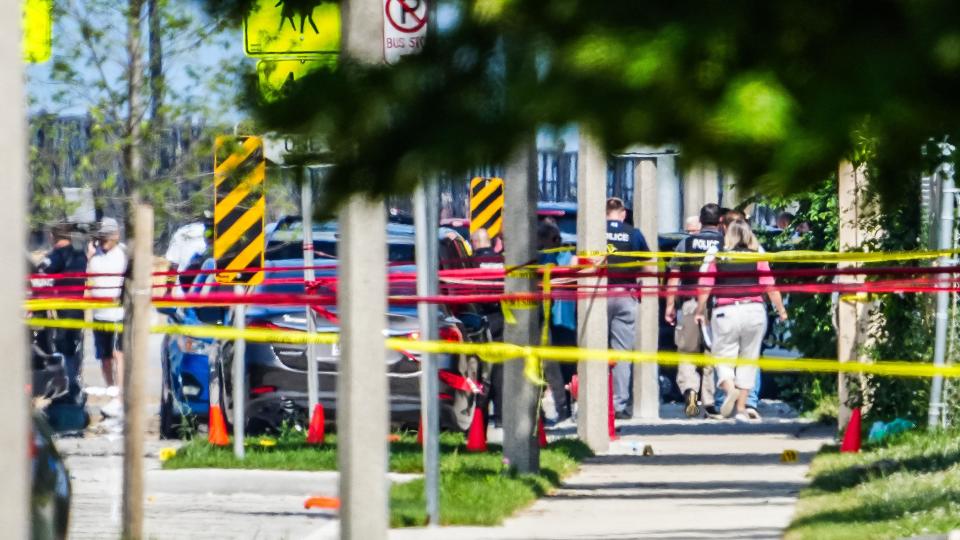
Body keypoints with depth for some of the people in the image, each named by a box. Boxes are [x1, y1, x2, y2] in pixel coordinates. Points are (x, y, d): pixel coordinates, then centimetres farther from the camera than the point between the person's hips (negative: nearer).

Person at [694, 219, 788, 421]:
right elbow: (770, 286, 1)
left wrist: (700, 311, 12)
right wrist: (781, 310, 11)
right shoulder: (758, 257, 4)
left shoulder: (716, 257, 3)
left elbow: (705, 287, 1)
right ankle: (741, 408, 8)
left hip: (725, 313, -1)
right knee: (748, 358, 9)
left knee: (723, 355, 7)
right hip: (754, 311, 1)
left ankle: (729, 387, -23)